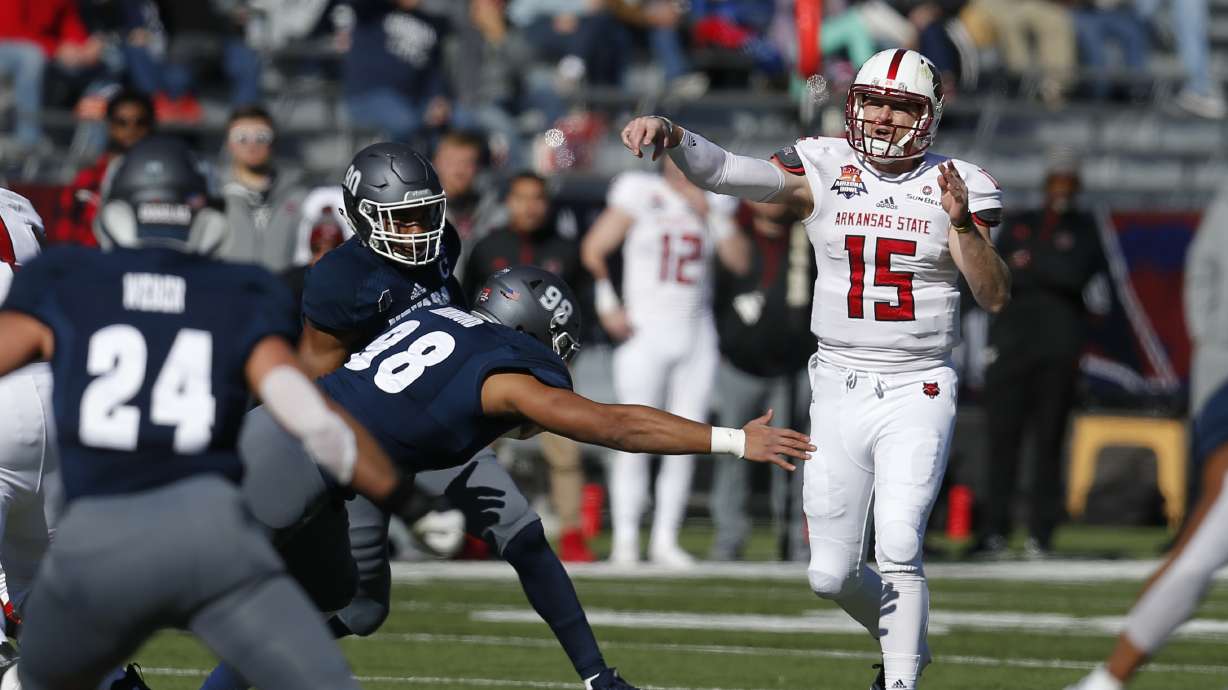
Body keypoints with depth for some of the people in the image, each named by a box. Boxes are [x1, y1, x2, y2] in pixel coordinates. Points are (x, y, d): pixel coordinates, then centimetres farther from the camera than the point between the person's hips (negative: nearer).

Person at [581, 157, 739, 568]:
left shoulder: (713, 203, 9)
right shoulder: (641, 194, -3)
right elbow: (594, 250, -1)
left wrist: (711, 216, -8)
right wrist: (608, 305, -7)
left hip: (696, 332, 4)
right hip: (645, 333, -4)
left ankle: (665, 539, 9)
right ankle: (625, 541, -3)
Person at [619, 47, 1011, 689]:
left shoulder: (956, 187, -2)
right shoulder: (824, 171, 0)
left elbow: (995, 297, -8)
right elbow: (725, 171, -13)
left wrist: (962, 223, -23)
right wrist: (670, 134, -32)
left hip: (917, 394, -2)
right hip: (839, 389, 2)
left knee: (898, 549, -17)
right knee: (831, 574, 3)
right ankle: (901, 638, 32)